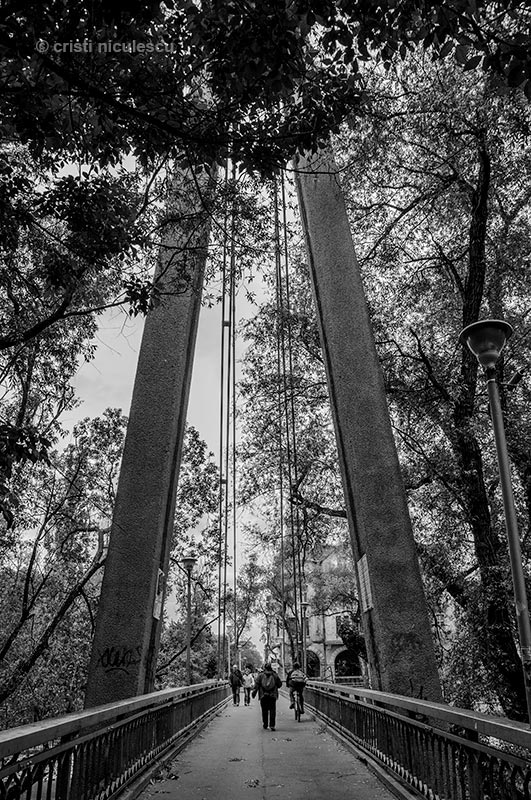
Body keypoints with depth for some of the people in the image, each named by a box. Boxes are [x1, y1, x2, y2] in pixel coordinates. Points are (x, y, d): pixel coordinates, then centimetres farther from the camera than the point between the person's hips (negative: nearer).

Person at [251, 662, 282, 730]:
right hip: (273, 695, 0)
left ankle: (265, 725, 16)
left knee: (264, 711, 11)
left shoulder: (261, 675, 2)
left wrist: (254, 691, -6)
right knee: (272, 710, 2)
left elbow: (256, 684, -5)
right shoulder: (274, 675, 5)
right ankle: (272, 725, -8)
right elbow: (280, 684, 9)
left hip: (263, 695, 0)